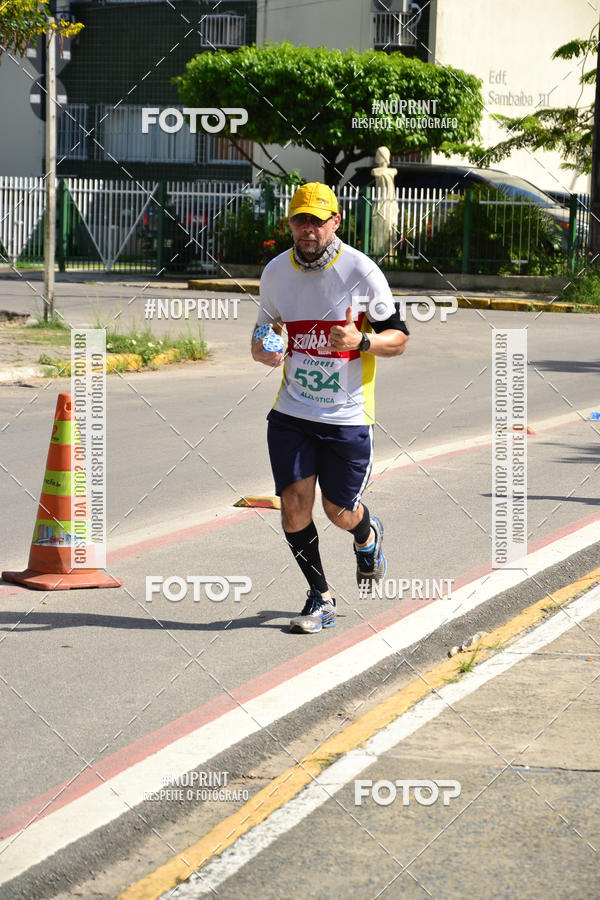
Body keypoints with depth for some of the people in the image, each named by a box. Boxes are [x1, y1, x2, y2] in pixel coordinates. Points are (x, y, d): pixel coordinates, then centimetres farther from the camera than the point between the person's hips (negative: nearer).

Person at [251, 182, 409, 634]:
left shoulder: (361, 271, -10)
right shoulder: (276, 271, 1)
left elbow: (399, 338, -3)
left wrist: (361, 340, -23)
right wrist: (262, 348, -6)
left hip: (347, 415, -3)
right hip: (292, 410, 3)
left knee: (340, 512, 5)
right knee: (294, 503, -7)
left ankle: (368, 536, 43)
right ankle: (320, 598, 11)